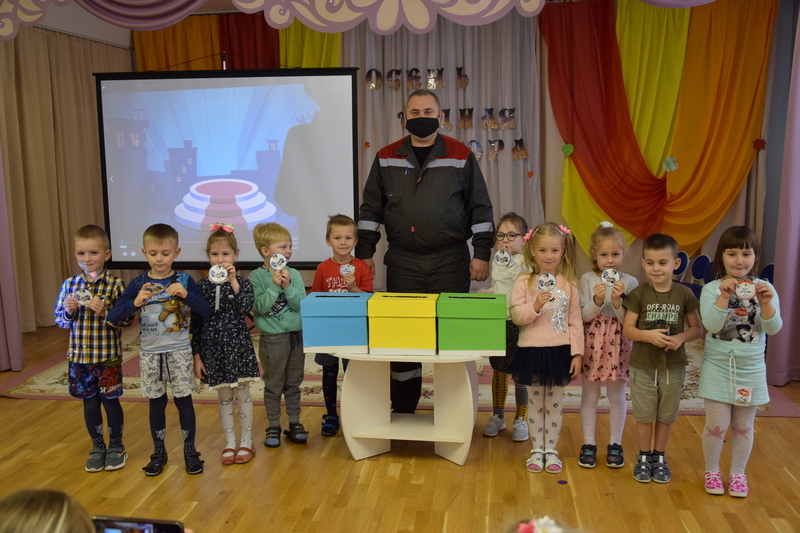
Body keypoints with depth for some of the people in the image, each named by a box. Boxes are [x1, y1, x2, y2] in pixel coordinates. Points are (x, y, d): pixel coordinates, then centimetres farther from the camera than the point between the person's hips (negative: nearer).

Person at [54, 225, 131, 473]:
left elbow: (126, 320, -12)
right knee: (90, 403, 15)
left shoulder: (115, 285, -11)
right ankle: (97, 447, 31)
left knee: (110, 401, 10)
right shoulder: (69, 285, 2)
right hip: (79, 356, 4)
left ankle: (116, 446, 28)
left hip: (108, 356, -3)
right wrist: (69, 312, -13)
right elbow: (59, 319, 8)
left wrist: (105, 311, -26)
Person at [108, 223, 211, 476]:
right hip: (150, 353, 1)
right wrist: (135, 303, -27)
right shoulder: (138, 284, -2)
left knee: (183, 399, 5)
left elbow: (206, 311, -9)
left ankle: (190, 451, 18)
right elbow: (113, 316, -9)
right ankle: (158, 453, 24)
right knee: (156, 402, 11)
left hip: (179, 351, -1)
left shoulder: (184, 280, -4)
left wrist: (186, 295, -25)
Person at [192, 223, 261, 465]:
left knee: (242, 393, 6)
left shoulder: (242, 282, -3)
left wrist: (233, 281, -27)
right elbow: (196, 322, 4)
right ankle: (230, 442, 24)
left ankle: (246, 441, 20)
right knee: (223, 396, 11)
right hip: (212, 346, 2)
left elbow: (246, 307, -23)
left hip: (237, 345, -2)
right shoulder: (202, 286, 2)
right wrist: (196, 354, 2)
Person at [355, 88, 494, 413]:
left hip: (450, 261, -1)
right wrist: (365, 253, 6)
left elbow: (481, 208, 4)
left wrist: (481, 254, -2)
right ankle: (402, 410, 19)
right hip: (402, 261, 2)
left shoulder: (461, 156, 3)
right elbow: (371, 209, 11)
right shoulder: (387, 158, 8)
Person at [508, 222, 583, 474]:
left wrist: (577, 353, -1)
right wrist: (535, 306, -24)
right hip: (532, 350, -1)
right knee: (535, 403, 10)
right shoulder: (524, 282, -4)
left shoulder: (569, 283, 0)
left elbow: (575, 321, 2)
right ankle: (536, 449, 24)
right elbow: (516, 315, -7)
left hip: (560, 351, 1)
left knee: (554, 403, 10)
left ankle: (551, 449, 24)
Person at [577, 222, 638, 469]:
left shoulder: (630, 282, -4)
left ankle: (615, 444, 24)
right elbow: (585, 316, -7)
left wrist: (617, 301, -23)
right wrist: (597, 299, -24)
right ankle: (588, 444, 20)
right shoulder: (587, 280, -3)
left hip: (618, 345, 0)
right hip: (592, 344, 0)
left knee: (617, 397, 10)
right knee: (589, 396, 8)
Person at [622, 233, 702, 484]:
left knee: (666, 415, 13)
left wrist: (681, 337, -18)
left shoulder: (684, 294, -4)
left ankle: (659, 457, 32)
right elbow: (627, 329, -7)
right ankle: (644, 456, 28)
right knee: (644, 414, 9)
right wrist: (649, 335, -25)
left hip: (673, 366, 1)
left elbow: (697, 327, 2)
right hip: (643, 365, -1)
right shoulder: (639, 294, -8)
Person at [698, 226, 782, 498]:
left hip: (751, 368, 2)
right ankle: (712, 471, 23)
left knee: (743, 425, 12)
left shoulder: (764, 289, -2)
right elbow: (711, 325, -19)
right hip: (718, 366, -1)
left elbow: (773, 328, -10)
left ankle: (738, 473, 30)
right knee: (717, 425, 1)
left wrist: (766, 302, -27)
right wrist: (724, 297, -31)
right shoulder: (712, 289, -7)